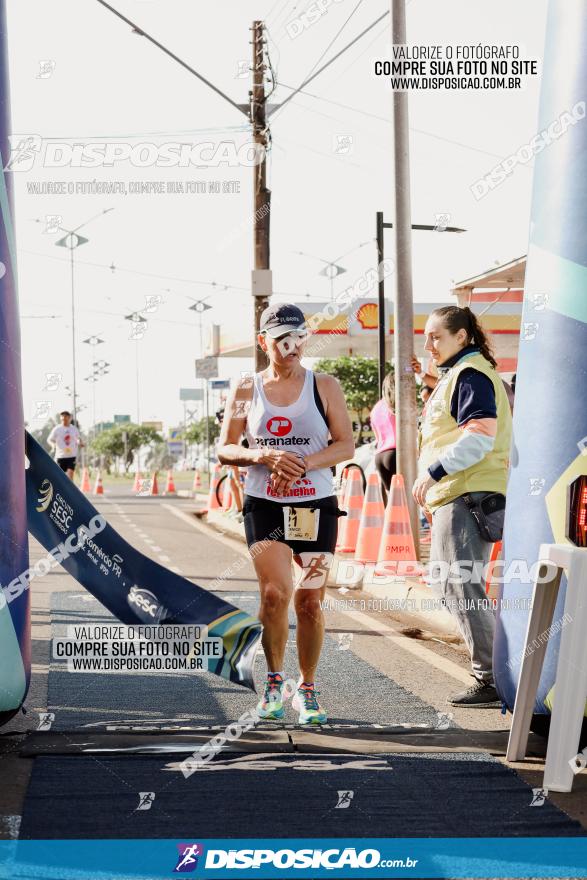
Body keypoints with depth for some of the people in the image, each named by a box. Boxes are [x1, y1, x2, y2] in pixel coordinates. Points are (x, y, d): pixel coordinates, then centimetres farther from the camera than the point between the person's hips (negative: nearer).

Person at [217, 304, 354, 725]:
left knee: (310, 601, 1)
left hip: (316, 505, 0)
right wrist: (264, 456, -16)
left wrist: (302, 464, -18)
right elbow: (225, 450, 4)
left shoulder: (324, 386, 3)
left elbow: (346, 445, -2)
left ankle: (308, 688, 18)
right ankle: (275, 679, 5)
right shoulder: (247, 390, 5)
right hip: (264, 504, 0)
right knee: (275, 592, -16)